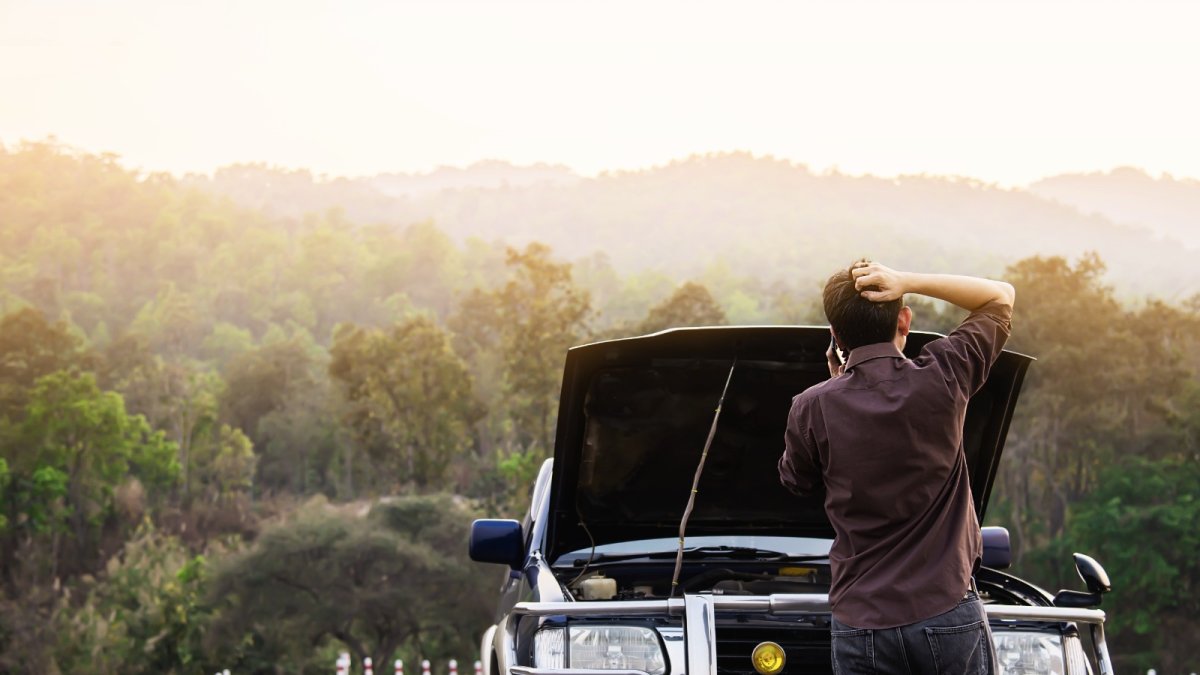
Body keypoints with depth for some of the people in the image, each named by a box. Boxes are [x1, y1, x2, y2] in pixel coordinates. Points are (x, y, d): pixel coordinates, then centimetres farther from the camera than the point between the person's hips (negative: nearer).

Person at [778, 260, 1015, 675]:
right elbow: (1002, 297, 12)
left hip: (860, 623, 0)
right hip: (949, 614, 0)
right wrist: (908, 282, 0)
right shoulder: (942, 378, -4)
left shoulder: (812, 410, -4)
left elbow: (797, 481, 18)